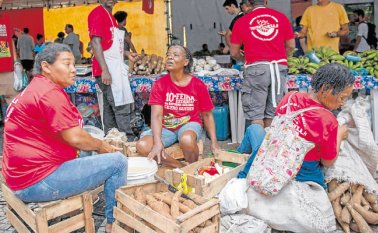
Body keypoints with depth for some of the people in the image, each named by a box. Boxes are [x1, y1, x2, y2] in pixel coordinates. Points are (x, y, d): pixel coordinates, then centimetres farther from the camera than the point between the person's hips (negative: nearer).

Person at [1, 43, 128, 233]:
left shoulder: (35, 89, 15)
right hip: (37, 181, -11)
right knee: (117, 162, -9)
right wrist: (100, 145, -2)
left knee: (86, 153, 28)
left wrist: (97, 145, 8)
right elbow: (75, 138, -21)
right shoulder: (50, 92, -18)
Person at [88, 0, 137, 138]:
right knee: (121, 106, -9)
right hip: (107, 69, -9)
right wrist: (104, 70, -22)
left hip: (115, 68, 9)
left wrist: (127, 54, 19)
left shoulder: (109, 15, 19)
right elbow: (95, 43, -16)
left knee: (111, 107, 11)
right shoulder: (97, 13, -8)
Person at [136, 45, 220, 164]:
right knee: (142, 146, -24)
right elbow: (156, 115, -15)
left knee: (187, 140, -38)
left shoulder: (198, 85, -7)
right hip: (166, 127, 2)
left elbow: (207, 115, 2)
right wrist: (158, 143, -31)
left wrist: (214, 142, -6)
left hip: (190, 124, -2)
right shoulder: (160, 84, -6)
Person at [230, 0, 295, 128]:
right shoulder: (281, 17, 10)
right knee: (272, 114, 10)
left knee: (255, 115, 1)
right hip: (279, 68, 3)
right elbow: (291, 46, 13)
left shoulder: (241, 21, 5)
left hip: (256, 68, -2)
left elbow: (234, 53, 9)